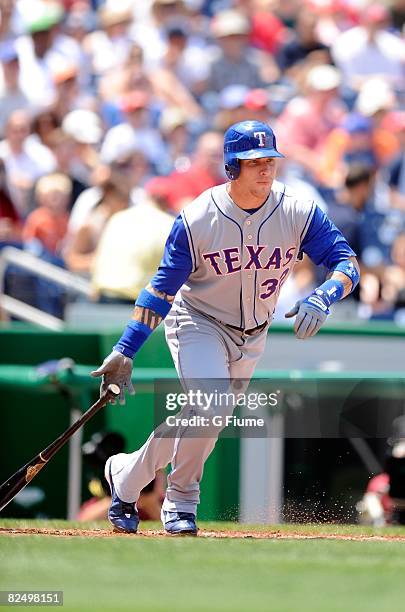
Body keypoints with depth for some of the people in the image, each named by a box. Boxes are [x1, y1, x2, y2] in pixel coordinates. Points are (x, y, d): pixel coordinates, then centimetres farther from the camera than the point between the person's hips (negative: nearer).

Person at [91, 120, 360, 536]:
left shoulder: (298, 213, -16)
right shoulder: (197, 219, -21)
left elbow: (346, 262, -17)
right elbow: (162, 288, -16)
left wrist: (322, 298, -39)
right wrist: (124, 352, -20)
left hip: (251, 337, 4)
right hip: (199, 324, -4)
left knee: (201, 422, 9)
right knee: (210, 407, -25)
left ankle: (125, 474, 33)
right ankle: (181, 501, -4)